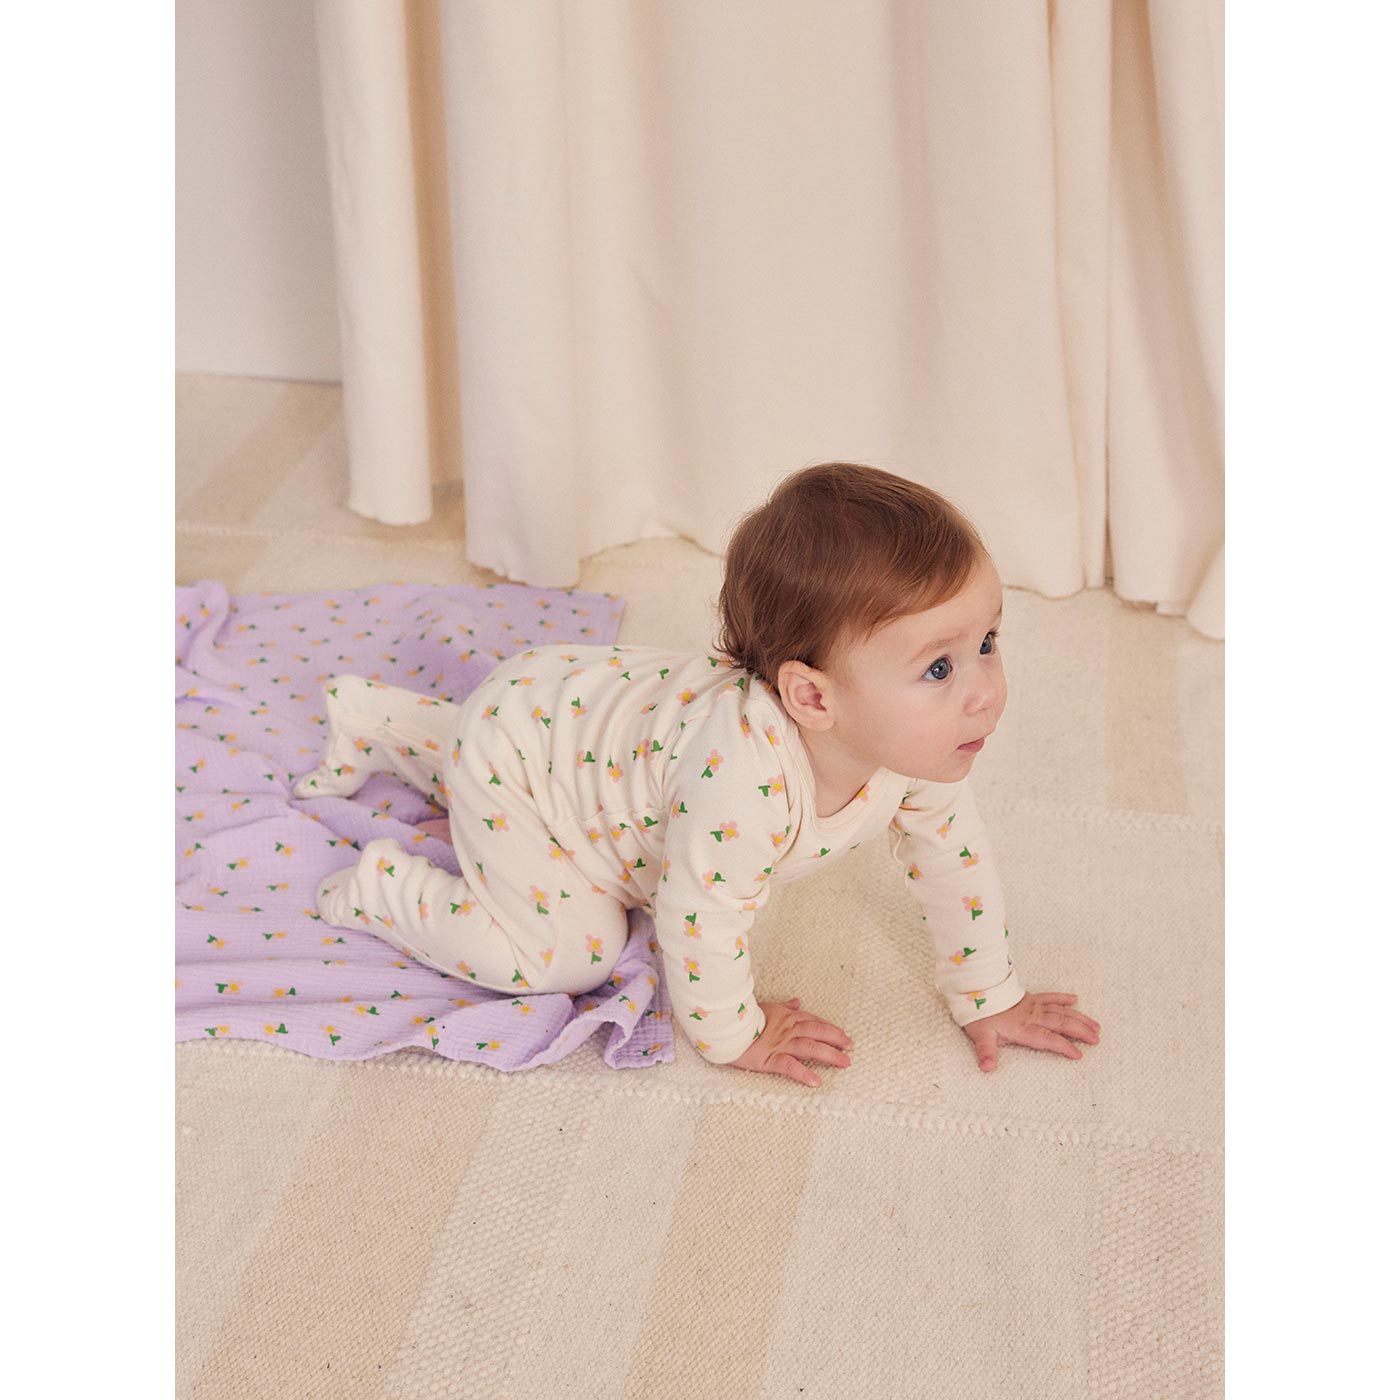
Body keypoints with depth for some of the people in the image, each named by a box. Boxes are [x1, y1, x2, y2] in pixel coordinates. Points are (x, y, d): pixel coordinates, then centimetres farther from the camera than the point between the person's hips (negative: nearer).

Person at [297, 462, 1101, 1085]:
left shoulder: (917, 738, -26)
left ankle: (374, 716, 56)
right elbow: (700, 917, -36)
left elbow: (953, 858, -9)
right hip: (518, 746, -8)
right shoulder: (745, 775, -50)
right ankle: (384, 886, 4)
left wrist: (990, 1000, -1)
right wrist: (735, 1037, -18)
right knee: (564, 956, -16)